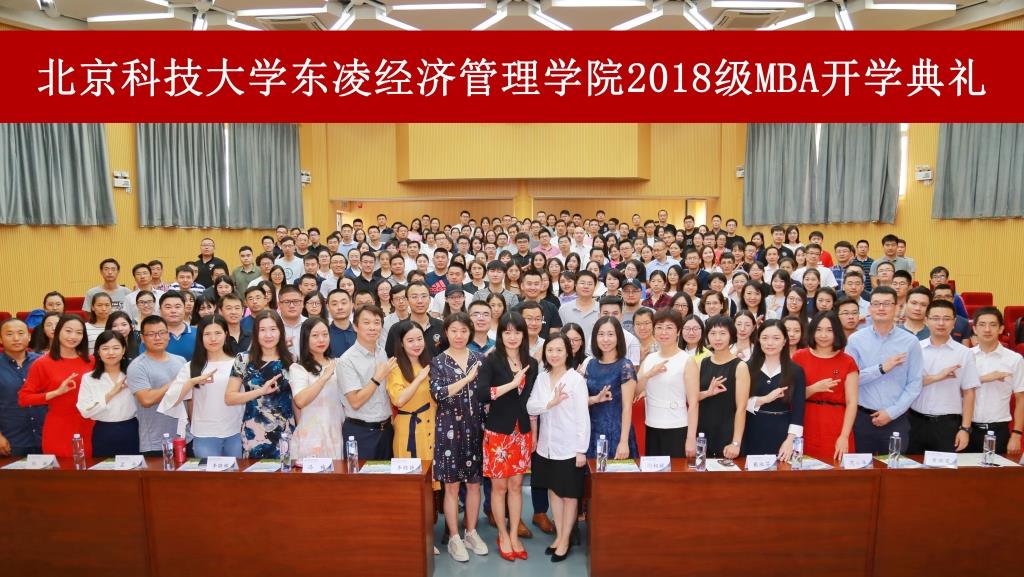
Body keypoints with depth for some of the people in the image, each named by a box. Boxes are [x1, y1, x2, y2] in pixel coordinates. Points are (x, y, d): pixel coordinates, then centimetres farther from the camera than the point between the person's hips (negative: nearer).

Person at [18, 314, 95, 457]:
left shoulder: (91, 362, 4)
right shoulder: (42, 364, -4)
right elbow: (23, 398, -7)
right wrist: (57, 392, -16)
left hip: (87, 430, 3)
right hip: (57, 432, -2)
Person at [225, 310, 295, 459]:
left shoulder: (290, 360, 3)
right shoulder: (243, 360, -2)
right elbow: (229, 398, -4)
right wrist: (261, 391, -15)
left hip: (285, 434, 1)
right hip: (254, 435, -1)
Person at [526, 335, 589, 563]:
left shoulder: (576, 379, -12)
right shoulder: (541, 377, 3)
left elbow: (583, 417, -12)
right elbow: (530, 407, -4)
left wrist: (582, 450, -13)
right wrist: (551, 402, -21)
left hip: (569, 447, -5)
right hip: (546, 446, 5)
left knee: (569, 495, 7)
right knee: (553, 491, 15)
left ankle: (565, 540, 20)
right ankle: (558, 536, 29)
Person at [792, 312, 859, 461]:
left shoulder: (847, 362, 3)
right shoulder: (800, 357, 4)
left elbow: (852, 402, -1)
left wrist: (844, 436, -10)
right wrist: (815, 388, -15)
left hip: (836, 431, 0)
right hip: (807, 429, 1)